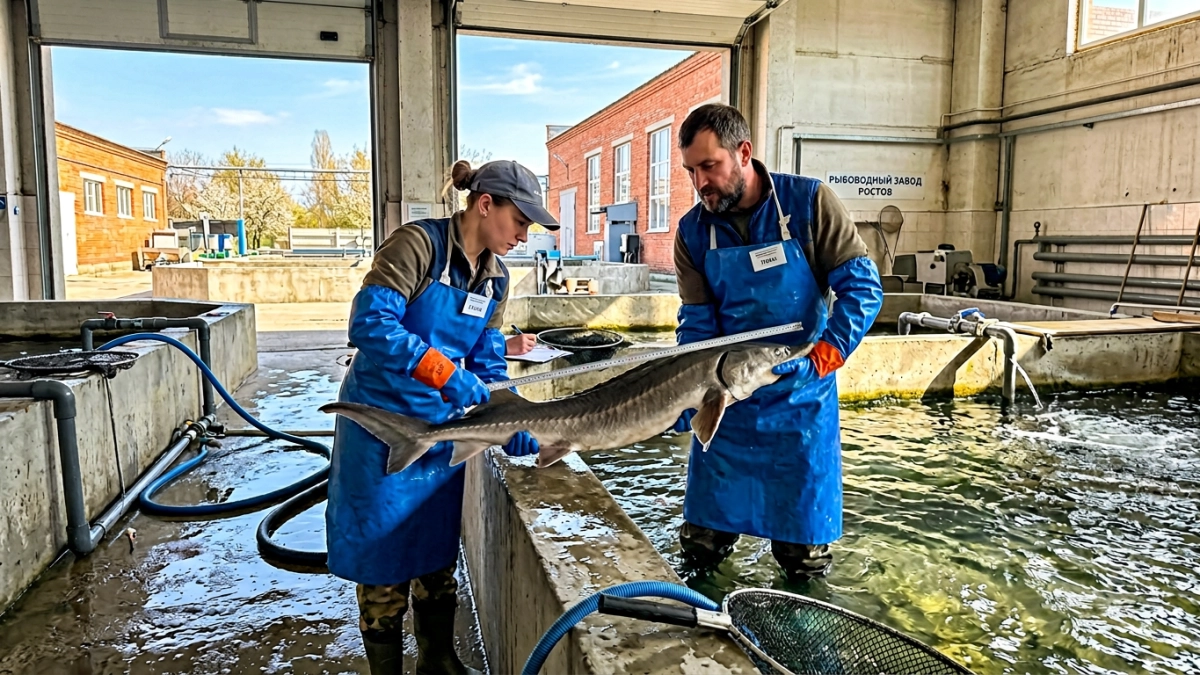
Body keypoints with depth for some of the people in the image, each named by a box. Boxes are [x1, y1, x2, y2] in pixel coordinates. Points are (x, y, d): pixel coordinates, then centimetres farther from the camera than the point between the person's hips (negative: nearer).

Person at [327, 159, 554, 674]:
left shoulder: (495, 279, 5)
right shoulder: (419, 243, -17)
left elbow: (489, 365, 6)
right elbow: (369, 323, -27)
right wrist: (444, 372, -34)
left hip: (443, 429, 7)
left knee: (439, 556, 17)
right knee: (384, 556, 6)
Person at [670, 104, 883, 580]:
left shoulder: (809, 202, -10)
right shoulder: (693, 232, -2)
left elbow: (863, 286, -12)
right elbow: (698, 324, -2)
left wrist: (826, 353, -28)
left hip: (801, 399, -2)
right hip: (726, 397, 3)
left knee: (804, 562, 8)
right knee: (700, 550, 10)